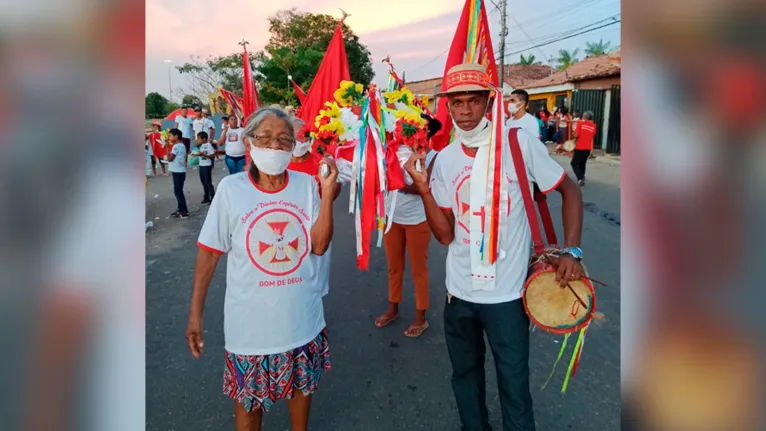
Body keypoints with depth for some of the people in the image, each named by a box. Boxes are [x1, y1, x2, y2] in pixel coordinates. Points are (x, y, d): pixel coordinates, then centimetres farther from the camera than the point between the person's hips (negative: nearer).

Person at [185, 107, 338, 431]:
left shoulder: (306, 185, -7)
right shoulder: (230, 188, -12)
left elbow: (319, 246, -11)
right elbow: (208, 253, -6)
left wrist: (327, 195, -20)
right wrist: (195, 314, -5)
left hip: (303, 317, 2)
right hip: (250, 321, -2)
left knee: (302, 385, 24)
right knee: (248, 396, 18)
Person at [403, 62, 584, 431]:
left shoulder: (519, 142, -10)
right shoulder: (444, 159, 0)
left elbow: (569, 190, 0)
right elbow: (445, 235, -3)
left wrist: (571, 251, -11)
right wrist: (422, 187, -16)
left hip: (507, 291, -3)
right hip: (459, 290, 4)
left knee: (514, 385, 10)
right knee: (465, 374, 22)